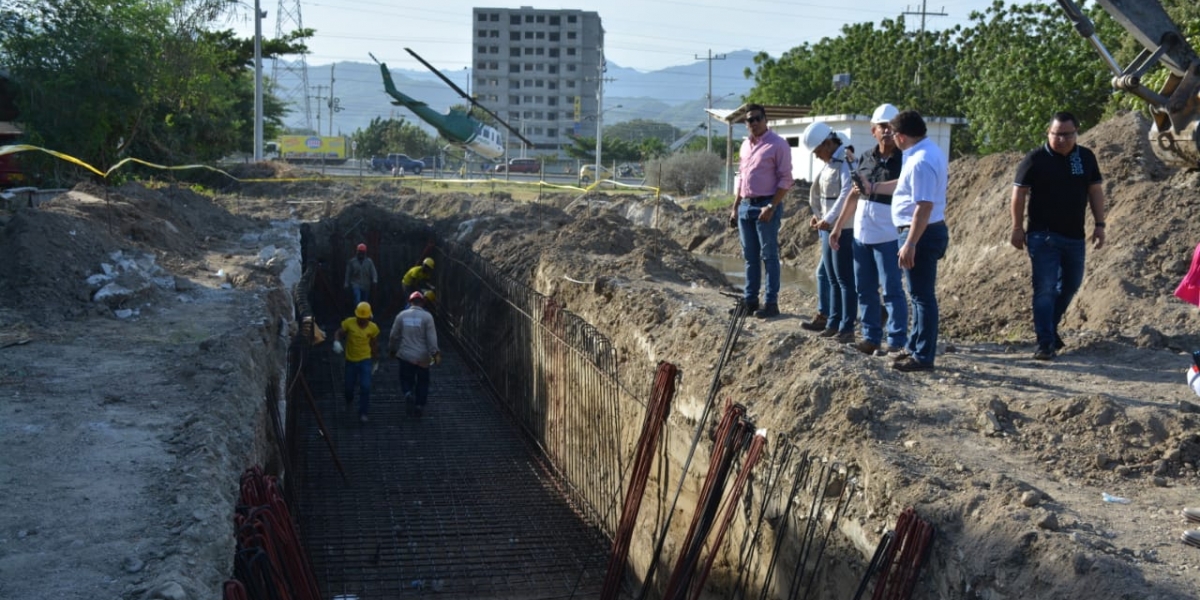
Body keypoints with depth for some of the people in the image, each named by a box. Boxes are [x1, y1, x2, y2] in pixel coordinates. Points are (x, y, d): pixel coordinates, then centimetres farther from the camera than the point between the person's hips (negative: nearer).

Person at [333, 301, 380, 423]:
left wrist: (375, 362, 13)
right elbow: (338, 333, -7)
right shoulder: (349, 323, -9)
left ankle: (363, 413, 0)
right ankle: (348, 403, 46)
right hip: (350, 360, 1)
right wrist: (336, 342, -30)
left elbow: (374, 345, 6)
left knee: (365, 387, -12)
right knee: (349, 387, 11)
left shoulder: (373, 328, -5)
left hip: (365, 360, -1)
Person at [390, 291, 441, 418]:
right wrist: (435, 353, -14)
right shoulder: (427, 316, -8)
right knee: (422, 382, 16)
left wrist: (393, 349, 20)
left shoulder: (401, 315, 0)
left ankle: (408, 393, -16)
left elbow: (394, 335, 5)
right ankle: (419, 405, 16)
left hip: (406, 355, 1)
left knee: (406, 379, 14)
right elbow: (431, 337, -15)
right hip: (422, 356, -1)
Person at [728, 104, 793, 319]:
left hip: (766, 206, -7)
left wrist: (771, 207, -18)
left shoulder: (777, 144, -9)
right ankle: (750, 299, 19)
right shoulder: (745, 145, 14)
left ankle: (771, 303, 0)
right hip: (745, 206, 7)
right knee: (750, 256, 11)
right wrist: (735, 206, 16)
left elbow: (785, 180, -12)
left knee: (769, 256, -4)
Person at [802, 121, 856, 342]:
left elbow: (847, 194, -26)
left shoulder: (846, 162, -15)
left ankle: (847, 328, -1)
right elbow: (817, 190, 24)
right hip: (828, 228, 9)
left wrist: (829, 219, -28)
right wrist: (817, 215, 12)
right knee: (832, 280, 13)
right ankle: (834, 323, 20)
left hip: (843, 229, -9)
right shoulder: (828, 163, 14)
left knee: (845, 280, -5)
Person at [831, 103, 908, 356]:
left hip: (888, 237, -6)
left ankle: (897, 342, 3)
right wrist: (838, 227, 16)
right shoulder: (865, 158, 10)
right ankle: (871, 337, 20)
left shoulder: (904, 160, -8)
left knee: (892, 290, -2)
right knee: (865, 289, 11)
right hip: (861, 235, 7)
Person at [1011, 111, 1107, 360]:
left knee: (1070, 285, 16)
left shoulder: (1086, 158, 4)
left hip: (1075, 236, 5)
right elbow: (1019, 193, -5)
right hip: (1043, 236, -5)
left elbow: (1095, 191, 9)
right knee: (1045, 288, -8)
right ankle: (1046, 342, -6)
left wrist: (1099, 224, 4)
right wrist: (1017, 228, -7)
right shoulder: (1035, 159, -8)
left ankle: (1050, 329, 33)